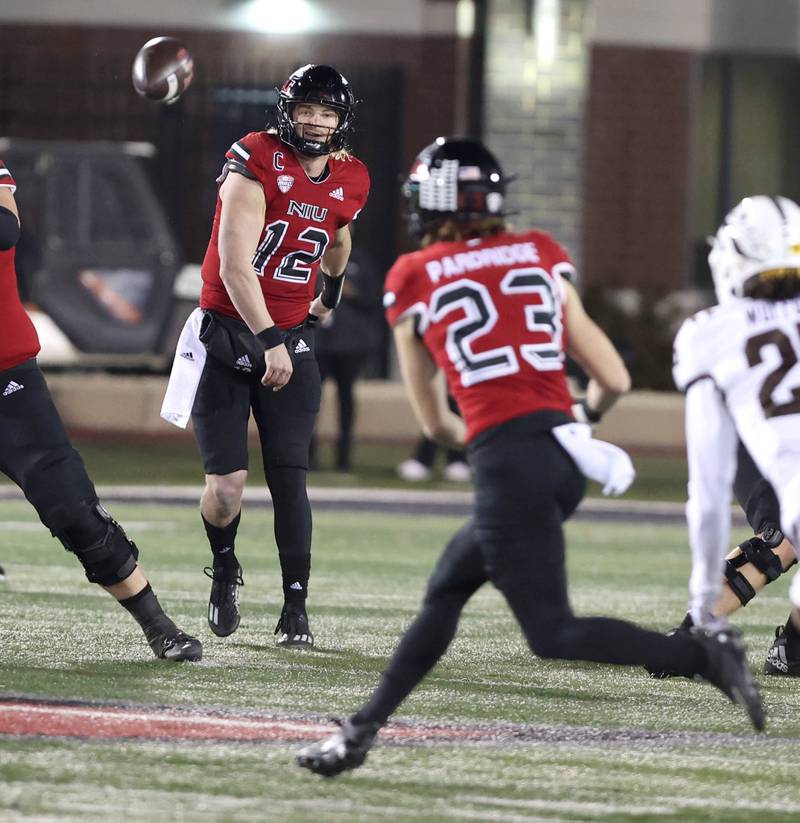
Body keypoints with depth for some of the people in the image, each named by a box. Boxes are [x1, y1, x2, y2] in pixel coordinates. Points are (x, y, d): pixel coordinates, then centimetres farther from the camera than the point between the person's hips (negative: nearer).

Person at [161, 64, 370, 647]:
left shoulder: (349, 182, 2)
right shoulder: (257, 162, -16)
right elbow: (235, 264, -23)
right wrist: (269, 343, -28)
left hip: (292, 337, 4)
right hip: (227, 333, -4)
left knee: (290, 480, -6)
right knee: (227, 485, -7)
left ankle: (296, 612, -3)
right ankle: (224, 568, 25)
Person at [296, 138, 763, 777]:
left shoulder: (413, 281, 5)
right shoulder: (541, 257, 13)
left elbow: (435, 422, 15)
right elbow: (613, 380, 12)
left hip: (507, 461, -6)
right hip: (564, 450, 6)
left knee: (553, 634, -1)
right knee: (447, 587, 20)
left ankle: (704, 656, -17)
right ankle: (363, 729, 24)